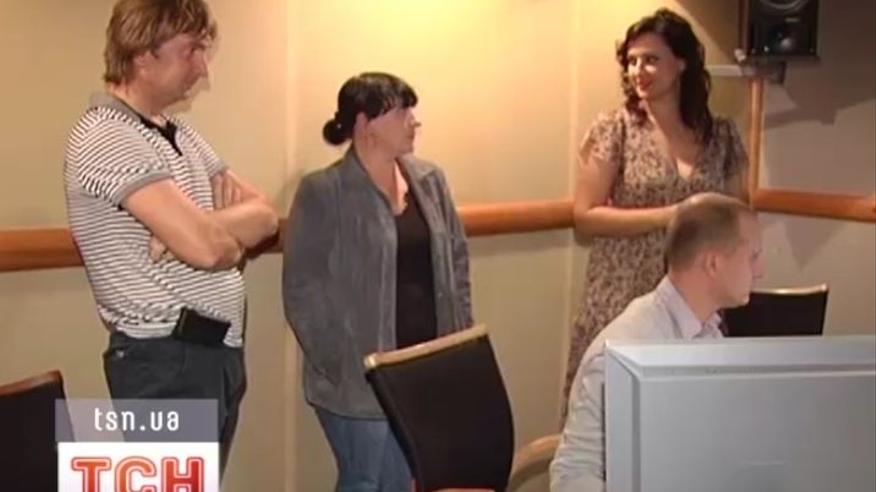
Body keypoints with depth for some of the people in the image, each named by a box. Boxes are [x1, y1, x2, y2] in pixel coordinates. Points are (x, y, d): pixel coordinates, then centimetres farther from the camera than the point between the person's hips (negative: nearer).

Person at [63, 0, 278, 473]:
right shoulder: (105, 138, -17)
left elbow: (264, 216, 6)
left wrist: (201, 225, -15)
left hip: (219, 349, 9)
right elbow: (206, 247, -26)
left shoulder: (180, 133, 13)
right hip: (165, 359, -9)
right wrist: (235, 239, -3)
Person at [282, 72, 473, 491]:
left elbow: (457, 261, 14)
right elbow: (303, 291, -11)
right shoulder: (322, 194, -11)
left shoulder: (429, 181, 8)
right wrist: (338, 364, -15)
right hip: (357, 374, -5)